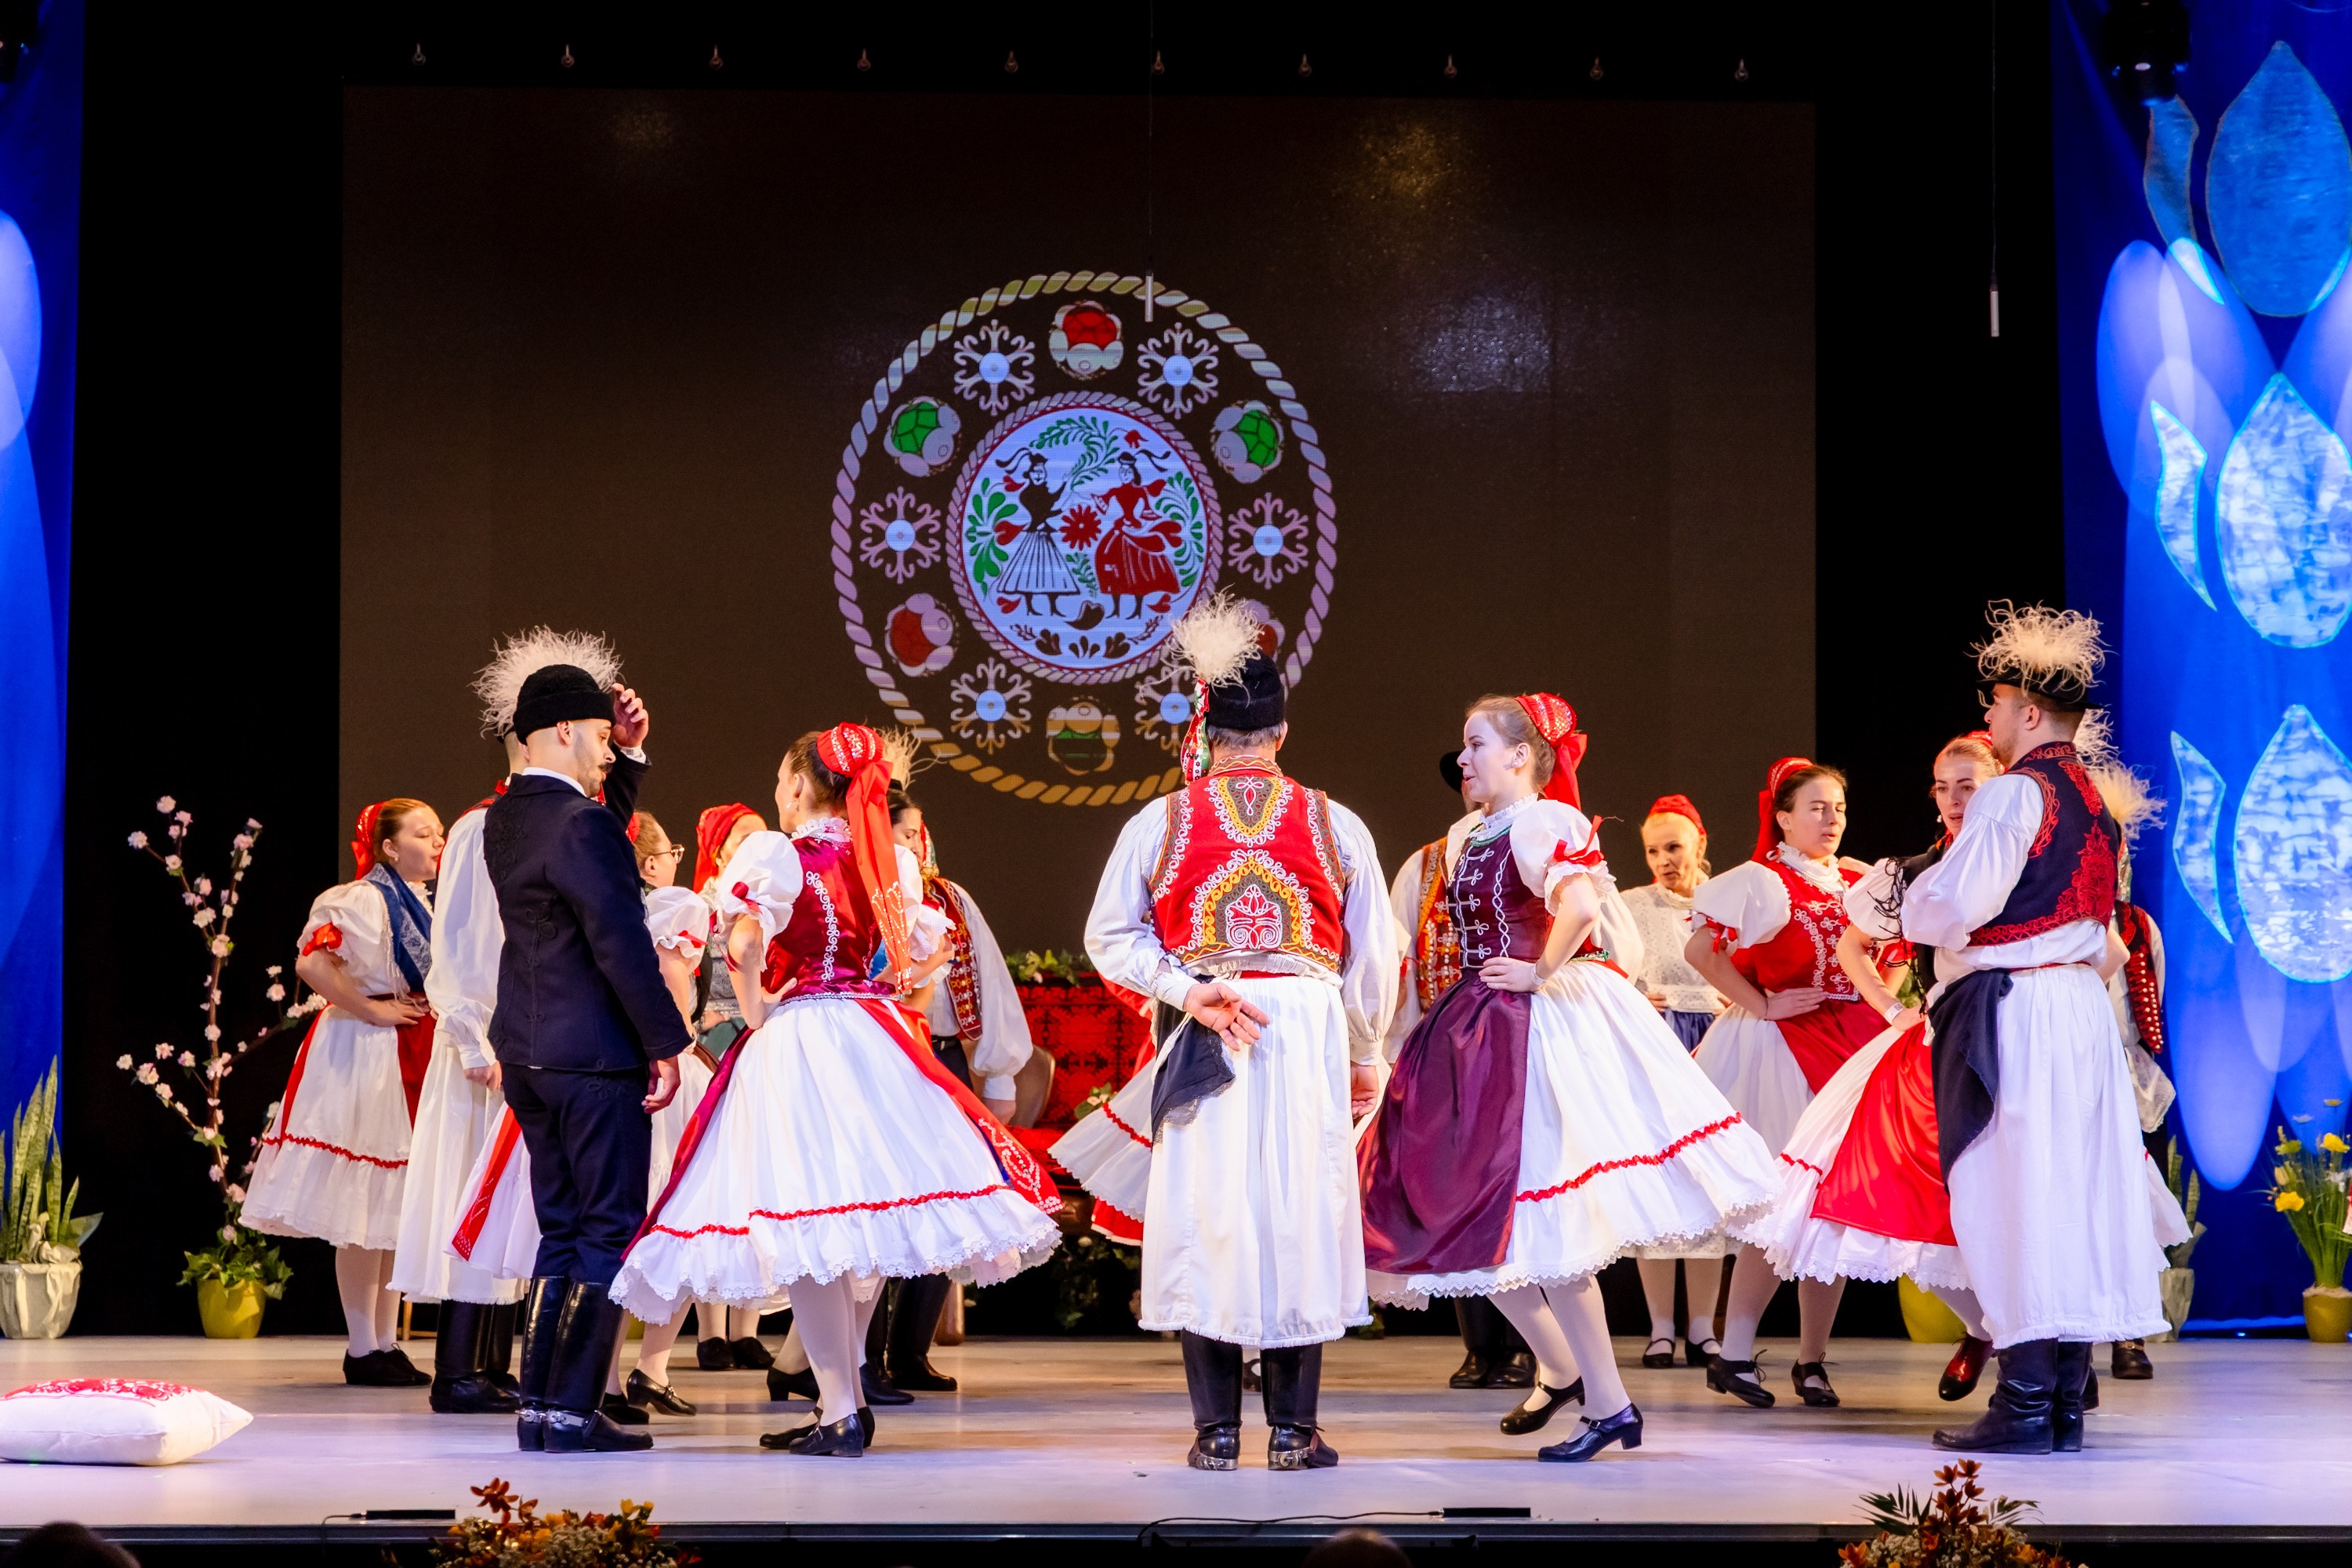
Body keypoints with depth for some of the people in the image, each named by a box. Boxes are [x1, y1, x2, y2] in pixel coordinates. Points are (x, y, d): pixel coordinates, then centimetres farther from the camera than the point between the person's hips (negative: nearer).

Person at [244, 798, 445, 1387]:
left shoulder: (432, 903, 15)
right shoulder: (360, 900, -11)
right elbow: (312, 963, -25)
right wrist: (374, 1011, -20)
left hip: (417, 1063, 9)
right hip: (366, 1057, -9)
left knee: (400, 1211, 10)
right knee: (364, 1213, -6)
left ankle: (385, 1344, 16)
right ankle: (363, 1350, -2)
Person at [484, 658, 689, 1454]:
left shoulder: (505, 819, 10)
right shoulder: (580, 825, -17)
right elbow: (622, 945, -20)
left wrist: (628, 750, 15)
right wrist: (666, 1043, -14)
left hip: (528, 1053, 9)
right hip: (595, 1057, -9)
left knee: (561, 1230, 15)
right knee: (609, 1233, -2)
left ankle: (538, 1403, 15)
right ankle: (573, 1411, -3)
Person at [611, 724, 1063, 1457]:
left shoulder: (779, 854, -8)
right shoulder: (889, 859, 10)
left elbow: (745, 940, -19)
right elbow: (927, 938, 15)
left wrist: (754, 1007, -5)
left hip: (793, 1040, -6)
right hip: (873, 1039, 6)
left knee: (806, 1231, -5)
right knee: (860, 1225, 13)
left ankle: (841, 1412, -8)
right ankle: (842, 1397, 19)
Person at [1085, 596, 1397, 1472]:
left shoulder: (1159, 823, 2)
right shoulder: (1334, 825, 4)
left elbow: (1111, 937, -1)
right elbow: (1375, 955, 8)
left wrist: (1188, 991, -4)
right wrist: (1362, 1055, 17)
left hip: (1202, 1041, 0)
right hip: (1309, 1034, 0)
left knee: (1206, 1215, 4)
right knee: (1302, 1215, 4)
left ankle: (1217, 1430, 4)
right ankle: (1294, 1430, 5)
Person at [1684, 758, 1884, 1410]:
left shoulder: (1857, 883, 14)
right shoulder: (1761, 883, -5)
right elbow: (1700, 949, -15)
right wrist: (1760, 1004, -13)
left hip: (1850, 1049, 6)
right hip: (1780, 1050, -6)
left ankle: (1812, 1360, 10)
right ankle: (1735, 1354, -6)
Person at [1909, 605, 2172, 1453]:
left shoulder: (2016, 791, -11)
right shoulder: (2091, 798, 16)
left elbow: (1951, 905, -17)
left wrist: (1910, 892, 5)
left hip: (2009, 1009, -8)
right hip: (2081, 1002, 9)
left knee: (2010, 1193, -6)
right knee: (2072, 1191, 8)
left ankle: (2026, 1403, -8)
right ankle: (2067, 1399, 10)